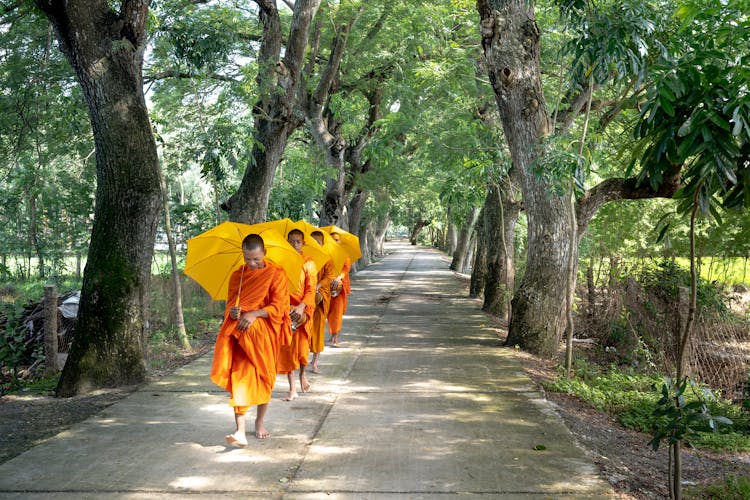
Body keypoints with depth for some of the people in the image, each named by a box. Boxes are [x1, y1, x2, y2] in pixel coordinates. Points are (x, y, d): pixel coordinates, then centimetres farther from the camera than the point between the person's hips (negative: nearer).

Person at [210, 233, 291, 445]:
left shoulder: (276, 273, -2)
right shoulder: (237, 275, 10)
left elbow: (279, 306, -8)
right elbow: (230, 304, 13)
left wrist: (254, 314, -20)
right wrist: (232, 311, -11)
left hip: (265, 332, -2)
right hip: (240, 332, 2)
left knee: (264, 377, 8)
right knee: (238, 377, -10)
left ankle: (260, 421, 29)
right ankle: (240, 430, -14)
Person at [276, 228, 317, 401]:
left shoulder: (308, 263, 0)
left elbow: (311, 290, -5)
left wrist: (301, 307, -19)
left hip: (302, 310, -2)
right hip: (284, 309, 2)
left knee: (301, 346, -6)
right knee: (287, 347, 2)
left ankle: (303, 374, 27)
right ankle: (292, 388, 10)